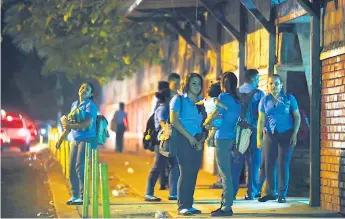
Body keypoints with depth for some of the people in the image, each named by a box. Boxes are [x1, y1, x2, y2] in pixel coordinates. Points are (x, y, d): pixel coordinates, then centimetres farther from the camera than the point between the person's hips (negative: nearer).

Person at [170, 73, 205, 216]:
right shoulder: (179, 99, 2)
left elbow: (204, 124, 15)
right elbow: (174, 121, -8)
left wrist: (202, 140, -4)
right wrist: (190, 137, -13)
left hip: (197, 141, 5)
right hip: (183, 139, -5)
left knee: (193, 173, 3)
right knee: (185, 172, -9)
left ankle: (189, 205, 7)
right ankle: (182, 206, -8)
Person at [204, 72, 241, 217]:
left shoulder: (224, 97, -10)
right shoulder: (236, 100, 13)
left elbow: (214, 115, -9)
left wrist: (204, 123, 9)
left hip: (223, 138, -8)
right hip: (231, 138, 8)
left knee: (225, 173, -8)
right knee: (226, 172, 13)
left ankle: (227, 207, -8)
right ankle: (226, 204, 15)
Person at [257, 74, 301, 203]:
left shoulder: (289, 99, 0)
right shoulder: (265, 100, 5)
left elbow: (297, 117, 2)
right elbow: (261, 120, 6)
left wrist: (294, 134, -7)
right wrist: (259, 138, 1)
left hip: (286, 135, -2)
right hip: (270, 135, 2)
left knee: (283, 164, -2)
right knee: (268, 164, 2)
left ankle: (282, 194, 6)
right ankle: (270, 192, 15)